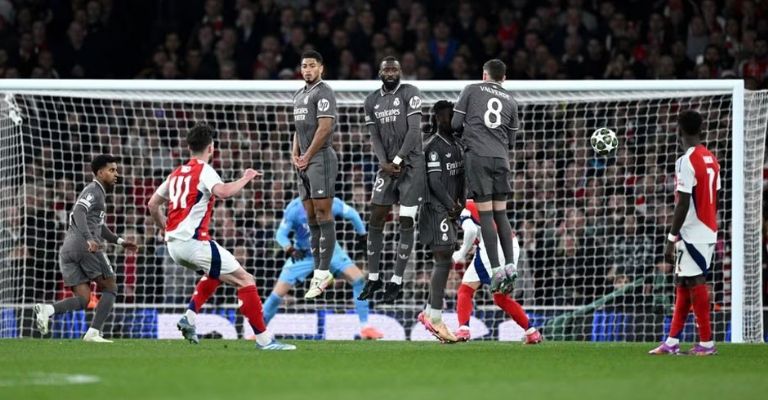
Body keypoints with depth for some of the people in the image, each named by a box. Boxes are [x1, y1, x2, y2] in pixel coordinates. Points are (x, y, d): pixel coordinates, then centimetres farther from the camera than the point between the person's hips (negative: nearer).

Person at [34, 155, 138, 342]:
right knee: (110, 289, 4)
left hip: (67, 250, 9)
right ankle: (93, 332, -7)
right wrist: (89, 239, -31)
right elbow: (78, 212, -18)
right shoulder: (93, 191, 0)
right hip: (86, 247, -9)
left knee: (82, 299, 3)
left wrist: (120, 241, 34)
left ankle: (47, 310, -21)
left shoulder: (98, 193, 31)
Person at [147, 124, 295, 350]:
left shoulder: (177, 174, 18)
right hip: (194, 241, -9)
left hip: (174, 245, 9)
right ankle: (264, 340, -13)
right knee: (245, 280, -6)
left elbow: (152, 205, 26)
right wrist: (246, 178, -10)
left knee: (215, 274, 33)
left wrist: (167, 230, 37)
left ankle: (188, 321, 19)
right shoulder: (204, 170, -5)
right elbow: (223, 192, -25)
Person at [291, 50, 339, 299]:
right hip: (305, 164, 9)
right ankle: (320, 273, 11)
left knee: (323, 215, -9)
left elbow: (324, 128, -16)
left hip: (321, 159, -9)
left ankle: (322, 274, -11)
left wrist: (307, 156, -12)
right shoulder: (299, 95, 20)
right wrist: (295, 153, 9)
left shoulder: (323, 92, -8)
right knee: (311, 219, 8)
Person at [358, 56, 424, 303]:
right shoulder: (372, 101, 10)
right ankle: (373, 278, 11)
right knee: (375, 220, 2)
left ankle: (397, 282, -2)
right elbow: (374, 136, 9)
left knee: (406, 223, -5)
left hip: (411, 164, -5)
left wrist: (397, 160, -15)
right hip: (388, 166, 5)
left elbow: (414, 130, -12)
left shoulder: (409, 93, -6)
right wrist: (384, 163, -7)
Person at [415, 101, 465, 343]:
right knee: (443, 260, -11)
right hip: (436, 209, -9)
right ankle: (435, 318, -10)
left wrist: (460, 203, 7)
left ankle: (429, 312, 19)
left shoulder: (456, 144, 15)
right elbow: (434, 181, -18)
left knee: (444, 261, 11)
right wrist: (451, 206, -15)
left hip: (450, 211, 9)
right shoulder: (434, 146, -13)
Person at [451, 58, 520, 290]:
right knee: (501, 213, 11)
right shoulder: (511, 101, 18)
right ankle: (510, 266, 4)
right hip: (501, 158, 3)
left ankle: (496, 269, -10)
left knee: (485, 213, -5)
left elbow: (456, 124, 5)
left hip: (477, 156, -3)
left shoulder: (471, 90, 8)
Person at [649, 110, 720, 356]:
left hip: (692, 233, -9)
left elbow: (683, 203, -19)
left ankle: (706, 343, -3)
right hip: (708, 232, 9)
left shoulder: (686, 161, -15)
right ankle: (672, 342, 15)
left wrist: (671, 238, -15)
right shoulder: (712, 160, 11)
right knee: (682, 285, 12)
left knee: (695, 283, -4)